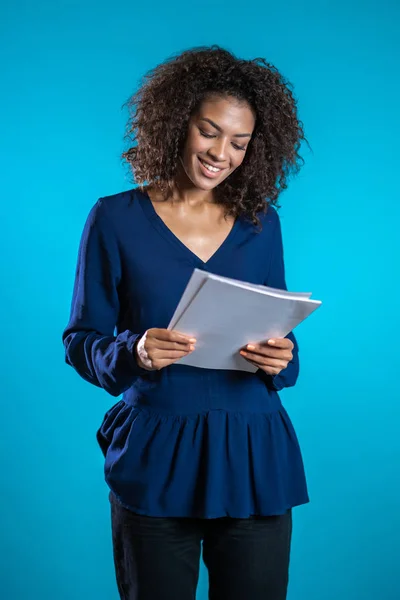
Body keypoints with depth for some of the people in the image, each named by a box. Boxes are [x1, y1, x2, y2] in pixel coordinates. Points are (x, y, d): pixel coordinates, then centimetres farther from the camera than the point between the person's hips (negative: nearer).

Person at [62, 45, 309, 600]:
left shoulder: (261, 224, 7)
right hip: (155, 462, -2)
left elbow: (281, 337, 13)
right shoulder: (115, 219, -1)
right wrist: (135, 351, -21)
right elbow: (80, 342, -1)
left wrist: (280, 358, -10)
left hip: (253, 460, 2)